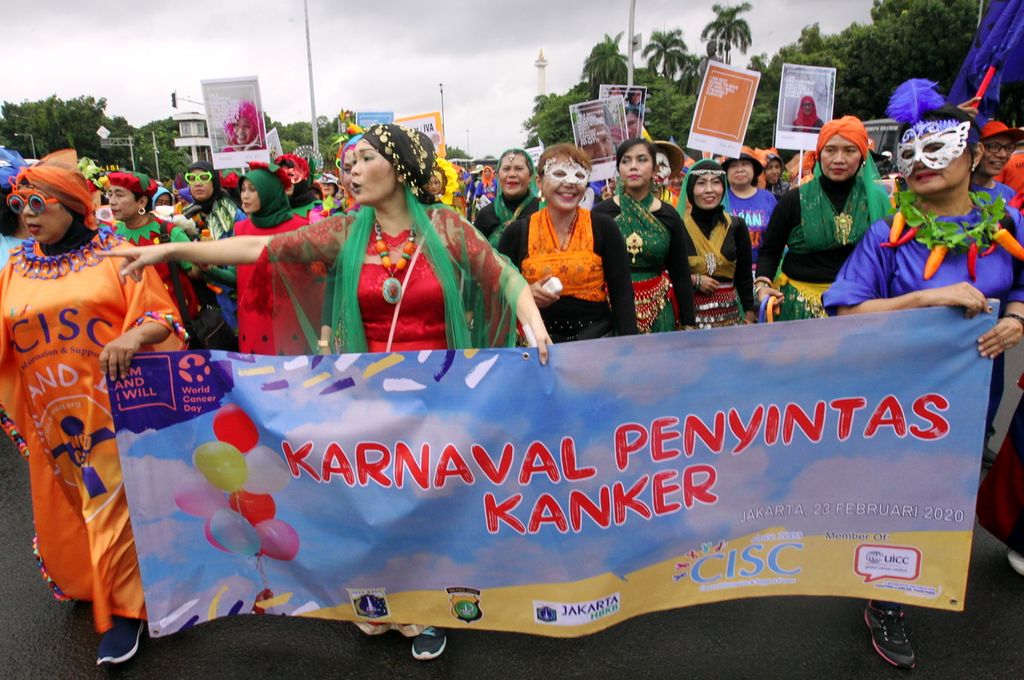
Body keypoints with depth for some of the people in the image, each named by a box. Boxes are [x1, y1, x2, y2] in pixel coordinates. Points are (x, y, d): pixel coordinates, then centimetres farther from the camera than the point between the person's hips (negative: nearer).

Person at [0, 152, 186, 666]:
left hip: (113, 409, -5)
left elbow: (162, 316, -10)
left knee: (113, 505, 1)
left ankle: (123, 608, 17)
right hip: (51, 416, 5)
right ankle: (85, 582, 41)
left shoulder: (117, 254, -5)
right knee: (65, 508, 18)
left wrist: (134, 336, -29)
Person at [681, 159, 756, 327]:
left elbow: (745, 276, 9)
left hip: (729, 314, 3)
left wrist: (749, 313, 5)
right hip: (689, 313, -2)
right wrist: (693, 280, -13)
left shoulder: (736, 226, 5)